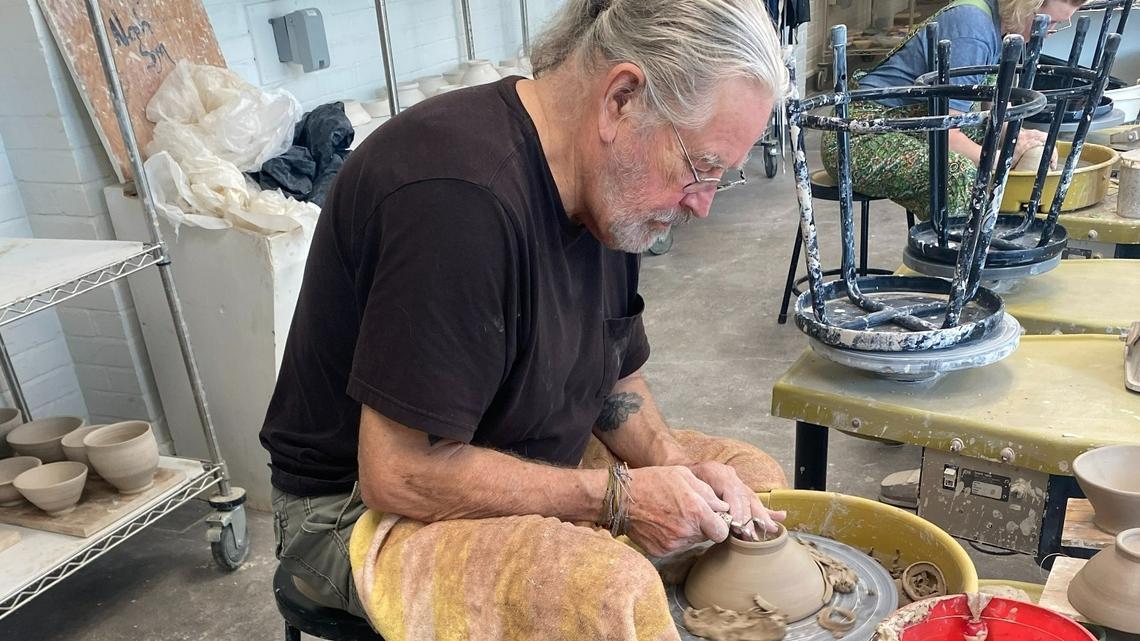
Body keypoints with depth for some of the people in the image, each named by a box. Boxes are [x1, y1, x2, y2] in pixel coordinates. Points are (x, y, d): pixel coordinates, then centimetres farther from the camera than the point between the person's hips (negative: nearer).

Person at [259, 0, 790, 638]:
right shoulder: (460, 195, -32)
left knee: (755, 477, 9)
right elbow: (399, 477, -29)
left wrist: (679, 471, -7)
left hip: (529, 463, 9)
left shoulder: (607, 183, -2)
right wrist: (620, 495, -21)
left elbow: (615, 375, 11)